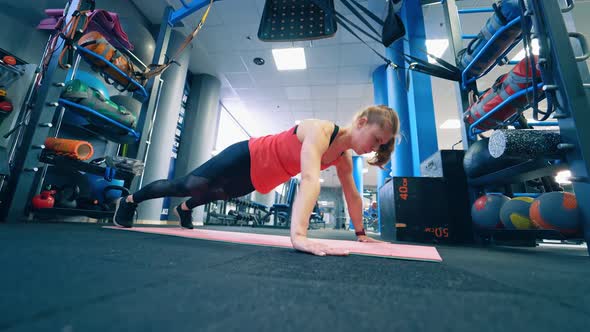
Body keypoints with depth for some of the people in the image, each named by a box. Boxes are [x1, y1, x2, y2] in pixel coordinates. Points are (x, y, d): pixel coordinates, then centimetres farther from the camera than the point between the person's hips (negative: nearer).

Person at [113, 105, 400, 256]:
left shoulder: (344, 157, -5)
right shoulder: (320, 130, -32)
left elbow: (352, 195, 4)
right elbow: (309, 180, -48)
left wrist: (360, 233, 11)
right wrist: (298, 235, -57)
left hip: (258, 179, 8)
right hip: (245, 158, -8)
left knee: (215, 195, 29)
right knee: (187, 185, 1)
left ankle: (184, 210, 59)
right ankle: (129, 201, 29)